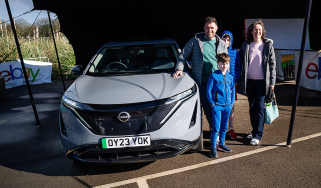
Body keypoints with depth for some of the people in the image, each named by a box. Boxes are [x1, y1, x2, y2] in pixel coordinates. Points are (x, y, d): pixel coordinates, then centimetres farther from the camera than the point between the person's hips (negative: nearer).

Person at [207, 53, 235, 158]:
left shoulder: (230, 77, 9)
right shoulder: (214, 76, -6)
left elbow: (233, 91, 18)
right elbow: (209, 90, -6)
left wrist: (232, 103, 10)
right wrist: (212, 103, -9)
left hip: (227, 106, 5)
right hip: (217, 106, -5)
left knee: (224, 127, 15)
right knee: (216, 127, -5)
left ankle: (221, 144, 31)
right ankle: (213, 148, 5)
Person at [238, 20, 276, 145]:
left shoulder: (268, 45, 1)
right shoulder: (246, 45, 7)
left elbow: (272, 64, 1)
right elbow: (241, 63, 9)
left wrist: (272, 82, -5)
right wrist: (240, 81, 4)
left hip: (262, 81, -3)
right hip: (249, 81, 3)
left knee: (259, 107, -4)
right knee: (252, 107, 10)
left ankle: (258, 135, 3)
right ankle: (254, 130, 25)